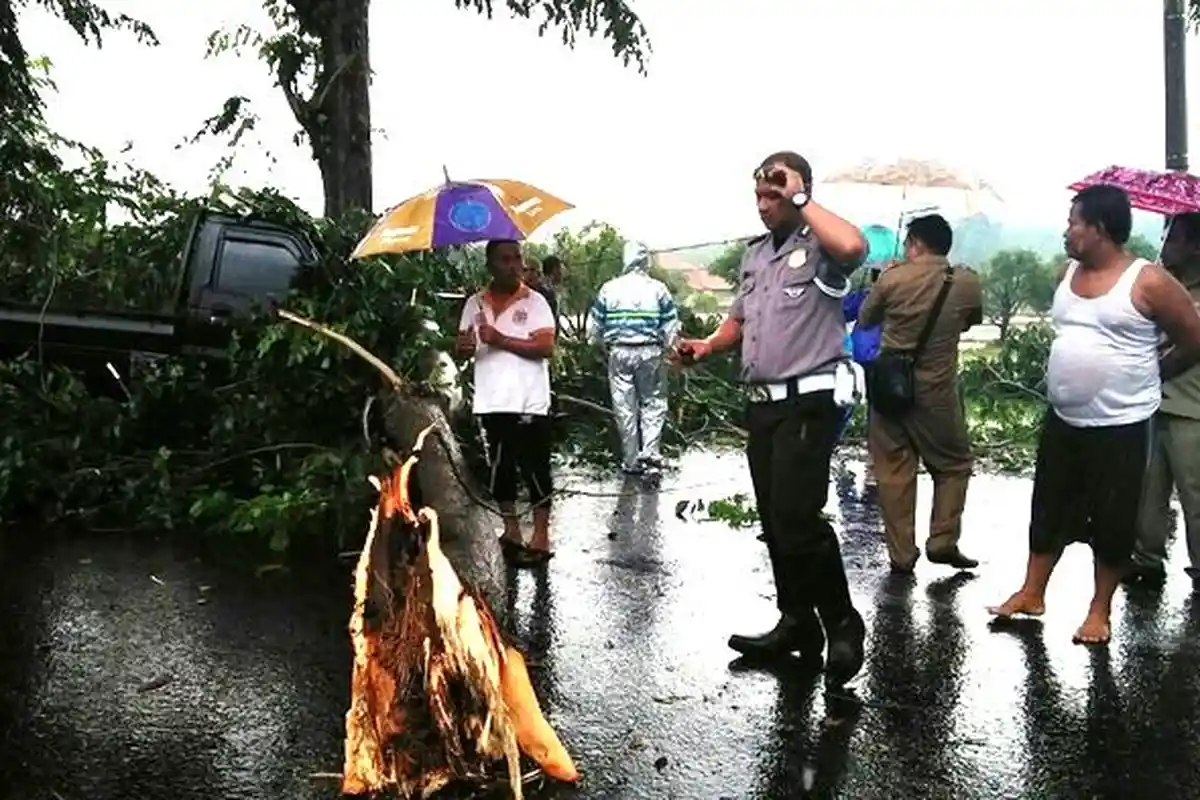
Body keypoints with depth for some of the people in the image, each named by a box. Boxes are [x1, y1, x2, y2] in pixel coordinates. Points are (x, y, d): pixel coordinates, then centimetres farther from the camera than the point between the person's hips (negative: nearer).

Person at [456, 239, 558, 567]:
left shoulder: (534, 301, -2)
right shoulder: (475, 303, 9)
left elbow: (546, 347, -13)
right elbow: (463, 348, 12)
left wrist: (500, 339, -19)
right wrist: (465, 346, -13)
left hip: (530, 403, -4)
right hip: (492, 402, 4)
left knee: (535, 468, 0)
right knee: (501, 467, 12)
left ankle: (540, 537, 8)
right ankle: (512, 530, 25)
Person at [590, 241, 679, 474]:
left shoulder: (609, 288, 0)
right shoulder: (658, 288, -3)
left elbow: (595, 326, 4)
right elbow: (671, 327, -3)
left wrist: (605, 343, 22)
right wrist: (668, 345, 16)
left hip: (619, 352, 1)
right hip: (649, 352, -1)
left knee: (624, 407, 8)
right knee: (653, 402, 11)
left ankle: (631, 461, 13)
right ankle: (650, 450, -2)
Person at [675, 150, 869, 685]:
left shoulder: (819, 247, -8)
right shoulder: (755, 254, 17)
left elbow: (854, 246, -33)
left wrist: (801, 201, -19)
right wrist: (708, 345, 6)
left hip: (808, 403, -8)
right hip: (762, 403, 9)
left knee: (797, 519, -14)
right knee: (774, 521, 11)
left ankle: (842, 624, 4)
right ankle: (797, 623, 23)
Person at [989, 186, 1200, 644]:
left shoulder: (1148, 282, -14)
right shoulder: (1068, 274, 5)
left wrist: (1148, 375, 9)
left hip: (1121, 426, -5)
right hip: (1062, 421, 6)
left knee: (1112, 521, 7)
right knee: (1049, 511, 13)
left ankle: (1100, 610, 22)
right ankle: (1032, 594, 26)